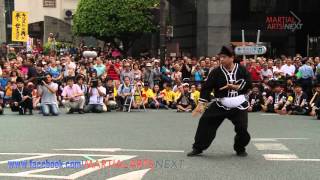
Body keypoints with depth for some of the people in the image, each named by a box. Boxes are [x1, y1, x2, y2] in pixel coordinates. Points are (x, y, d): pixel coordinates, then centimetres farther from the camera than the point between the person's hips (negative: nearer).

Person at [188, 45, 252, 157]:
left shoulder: (242, 70, -6)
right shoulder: (216, 72, -8)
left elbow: (248, 84, -7)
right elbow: (206, 88, -11)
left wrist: (234, 86, -18)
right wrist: (201, 104, -18)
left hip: (239, 106, 0)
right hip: (220, 105, 0)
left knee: (242, 128, -5)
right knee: (205, 122, -9)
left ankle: (240, 149, 26)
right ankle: (198, 148, 5)